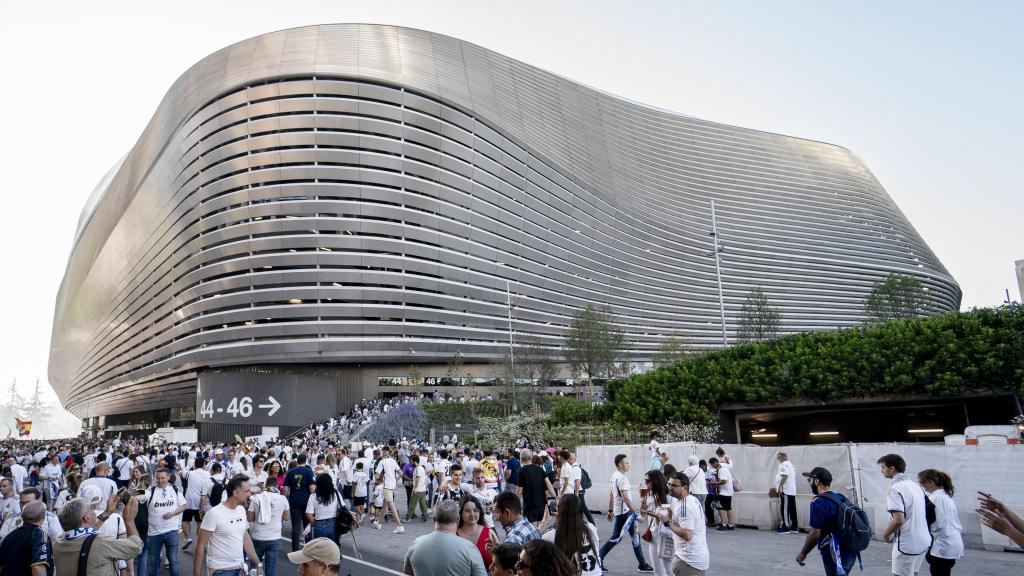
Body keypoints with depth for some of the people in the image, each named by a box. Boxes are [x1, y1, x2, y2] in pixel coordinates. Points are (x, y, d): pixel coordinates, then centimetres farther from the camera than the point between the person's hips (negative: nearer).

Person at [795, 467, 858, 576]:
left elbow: (815, 534, -17)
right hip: (850, 553, 8)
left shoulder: (818, 502, -16)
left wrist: (803, 553, -5)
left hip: (836, 556, -8)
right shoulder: (841, 498, 9)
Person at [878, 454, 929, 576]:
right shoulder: (915, 485, 9)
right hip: (922, 541, 8)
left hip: (906, 544, -8)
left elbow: (898, 520, -24)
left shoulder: (895, 488, -18)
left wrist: (885, 534, -9)